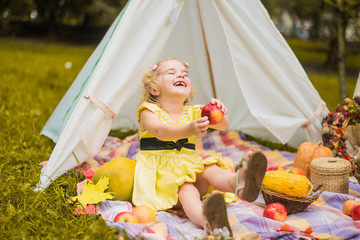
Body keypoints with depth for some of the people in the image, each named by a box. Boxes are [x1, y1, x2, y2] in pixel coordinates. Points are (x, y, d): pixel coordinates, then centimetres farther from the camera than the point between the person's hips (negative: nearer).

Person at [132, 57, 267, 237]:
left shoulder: (193, 112, 15)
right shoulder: (149, 111, 1)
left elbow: (223, 126, 3)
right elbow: (160, 131, -23)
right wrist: (188, 130, -42)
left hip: (190, 167, 4)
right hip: (162, 173, -4)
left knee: (210, 169, -27)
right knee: (186, 189, -34)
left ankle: (238, 182, -61)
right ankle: (206, 219, -65)